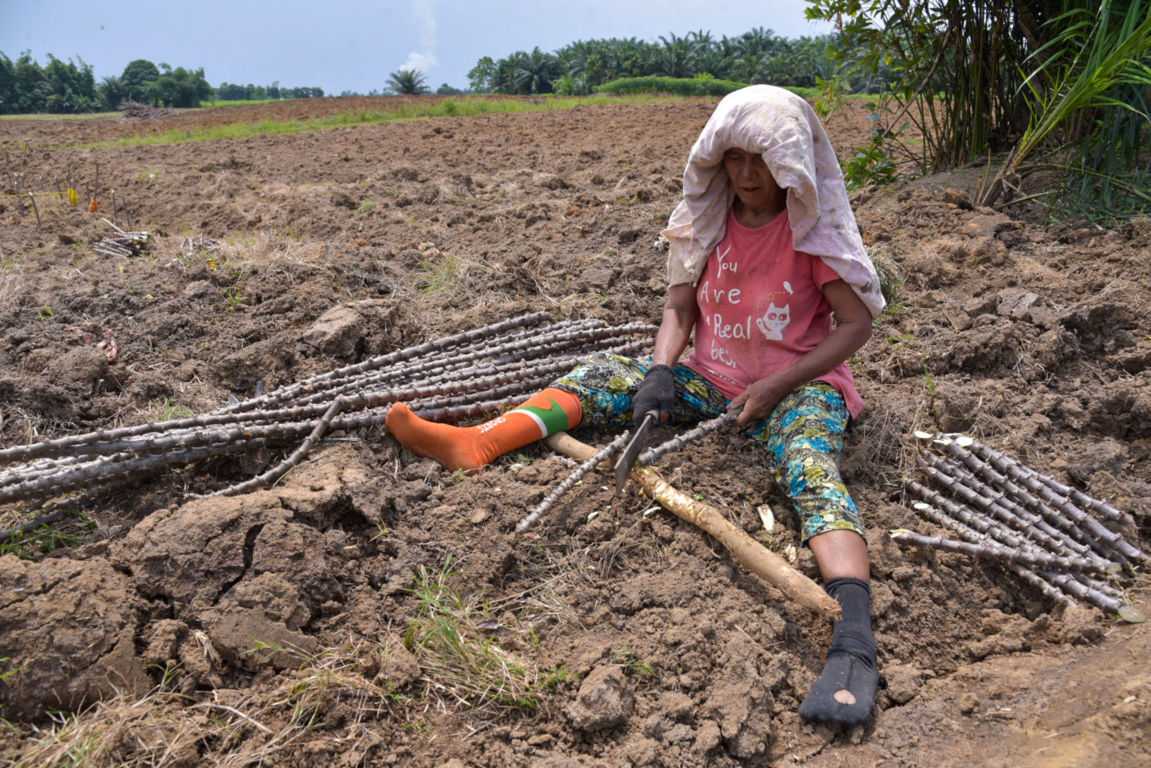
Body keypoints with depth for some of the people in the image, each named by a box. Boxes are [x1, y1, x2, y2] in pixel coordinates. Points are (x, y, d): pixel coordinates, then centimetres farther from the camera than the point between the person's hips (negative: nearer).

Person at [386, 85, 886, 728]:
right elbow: (679, 308, 3)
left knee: (811, 469, -37)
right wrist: (661, 372, -16)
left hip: (799, 385, -5)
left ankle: (855, 633, -57)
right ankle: (475, 443, -24)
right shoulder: (710, 219, 3)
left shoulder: (814, 231, -10)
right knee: (603, 376, -9)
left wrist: (777, 384, -20)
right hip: (712, 381, 6)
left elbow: (857, 323, -11)